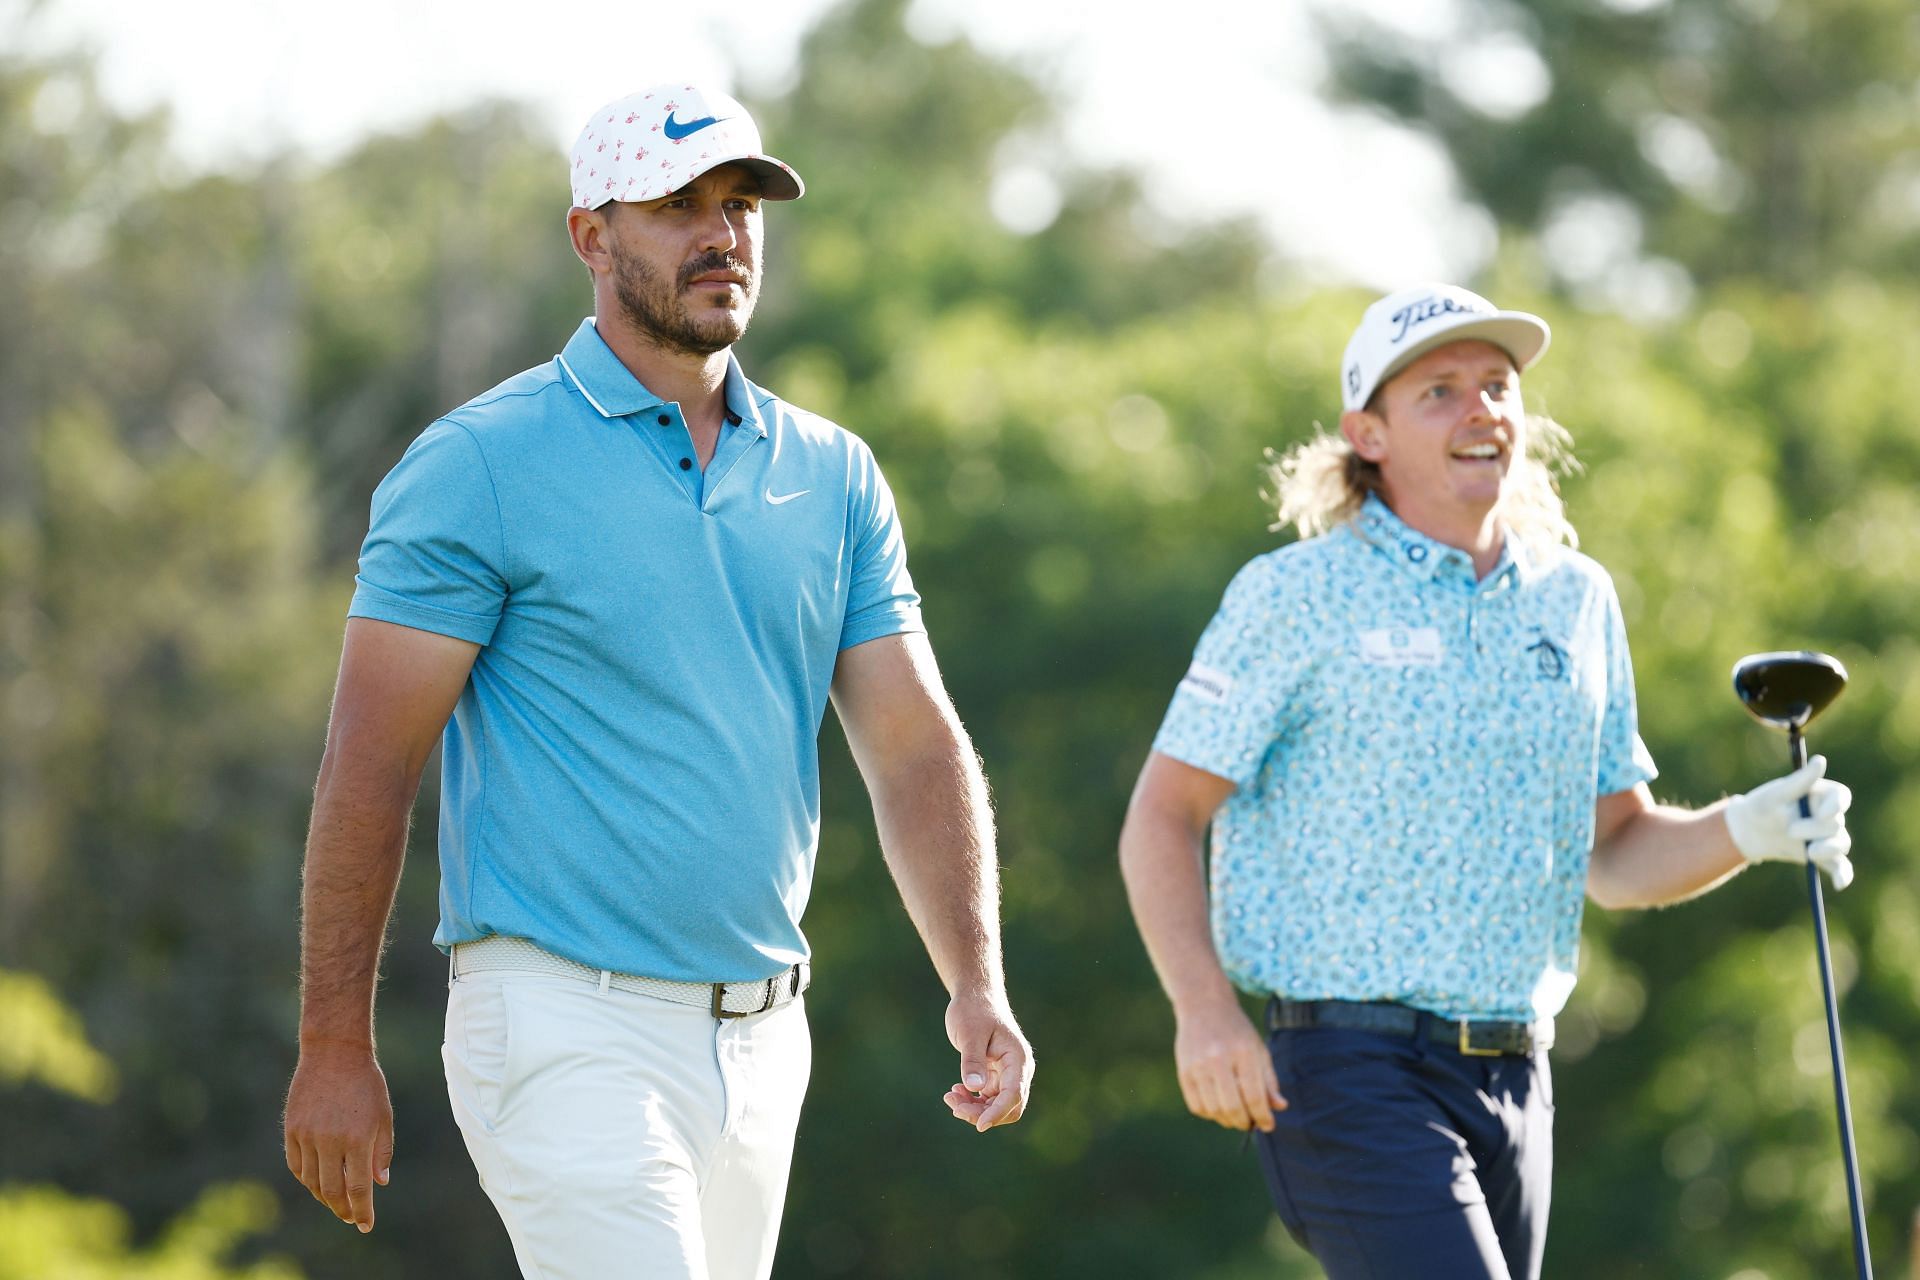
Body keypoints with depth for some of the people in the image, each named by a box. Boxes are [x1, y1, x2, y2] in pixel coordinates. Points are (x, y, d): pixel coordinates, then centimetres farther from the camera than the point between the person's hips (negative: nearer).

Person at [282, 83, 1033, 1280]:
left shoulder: (834, 477, 11)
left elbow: (916, 743, 8)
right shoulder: (482, 464, -6)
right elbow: (371, 763, -7)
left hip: (762, 1037, 6)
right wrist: (336, 1047, -11)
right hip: (569, 1032, -6)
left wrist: (977, 986, -7)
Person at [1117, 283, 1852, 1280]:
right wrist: (1204, 1012, -17)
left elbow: (1616, 857, 18)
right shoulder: (1295, 598, -2)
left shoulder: (1575, 599, 14)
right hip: (1350, 1074, -6)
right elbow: (1162, 820, -3)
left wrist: (1744, 832, -3)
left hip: (1513, 1080, 6)